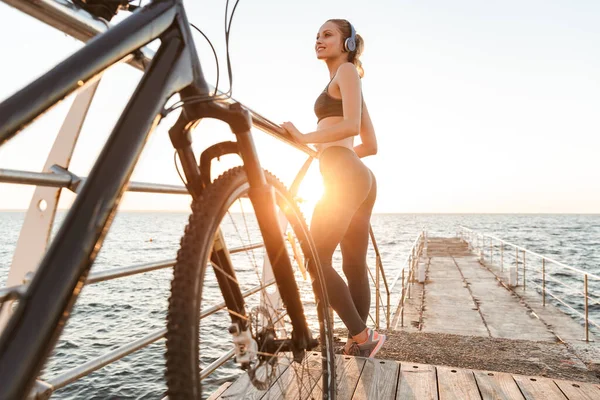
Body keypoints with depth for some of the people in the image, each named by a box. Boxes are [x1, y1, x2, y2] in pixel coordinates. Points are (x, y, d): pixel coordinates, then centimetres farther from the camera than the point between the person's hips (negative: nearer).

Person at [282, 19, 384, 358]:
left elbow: (351, 126, -15)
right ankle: (359, 343, 15)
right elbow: (371, 145, 23)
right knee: (355, 267, 7)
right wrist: (323, 150, 27)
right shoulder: (348, 80, 27)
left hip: (345, 177, -10)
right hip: (360, 178, 10)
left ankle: (362, 337, -5)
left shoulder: (347, 71, 4)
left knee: (317, 259, -10)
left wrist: (303, 137, -10)